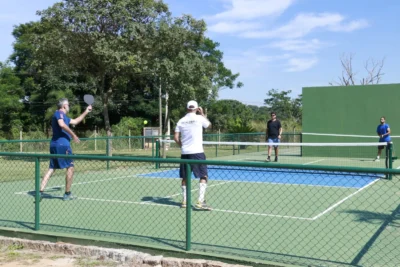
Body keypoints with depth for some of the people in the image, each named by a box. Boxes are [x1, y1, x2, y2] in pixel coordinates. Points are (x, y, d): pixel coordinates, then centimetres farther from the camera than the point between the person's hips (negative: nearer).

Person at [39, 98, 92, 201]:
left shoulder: (62, 115, 24)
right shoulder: (59, 113, -6)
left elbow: (75, 121, 34)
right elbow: (62, 124, -27)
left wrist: (86, 112, 37)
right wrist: (73, 135, -22)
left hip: (54, 145, 10)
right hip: (62, 144, -9)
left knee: (51, 169, 7)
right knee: (70, 167, 0)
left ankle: (40, 191, -3)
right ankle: (67, 194, 4)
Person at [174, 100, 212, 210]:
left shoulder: (181, 121, 6)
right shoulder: (199, 118, -4)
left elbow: (176, 138, 5)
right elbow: (209, 124, 17)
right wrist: (202, 114, 24)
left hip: (184, 153, 4)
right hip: (197, 152, -4)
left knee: (185, 177, 13)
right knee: (203, 176, 0)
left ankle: (184, 201, 18)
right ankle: (200, 201, -10)